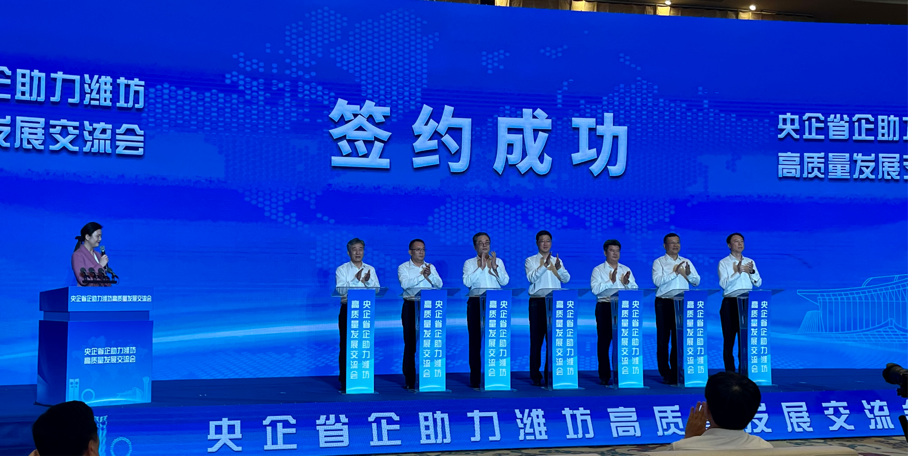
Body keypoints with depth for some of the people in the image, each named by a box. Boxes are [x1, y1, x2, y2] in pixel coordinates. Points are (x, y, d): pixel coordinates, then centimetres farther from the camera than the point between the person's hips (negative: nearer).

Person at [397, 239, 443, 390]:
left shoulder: (431, 267, 14)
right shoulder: (403, 268, 4)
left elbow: (439, 284, 0)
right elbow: (405, 284, -14)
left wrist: (430, 275, -16)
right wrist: (422, 275, -19)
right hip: (411, 306, -3)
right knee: (410, 344, -2)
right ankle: (409, 380, 3)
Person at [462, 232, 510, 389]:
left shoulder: (498, 261, 13)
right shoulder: (469, 263, 8)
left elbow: (505, 281, 0)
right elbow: (467, 282, -9)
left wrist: (495, 267, -13)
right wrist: (481, 267, -13)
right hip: (476, 303, -1)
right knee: (475, 341, -2)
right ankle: (475, 379, 2)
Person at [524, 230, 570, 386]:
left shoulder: (557, 261, 15)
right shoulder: (530, 261, 6)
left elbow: (566, 278, 3)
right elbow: (531, 277, -12)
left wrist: (558, 268, -17)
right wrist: (545, 265, -24)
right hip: (537, 302, -3)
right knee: (536, 338, -3)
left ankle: (551, 374, 9)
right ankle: (535, 376, 1)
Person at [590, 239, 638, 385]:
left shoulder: (626, 270, 15)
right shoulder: (598, 270, 3)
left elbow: (635, 289, 7)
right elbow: (595, 289, -12)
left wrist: (627, 283, -12)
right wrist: (610, 281, -20)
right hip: (605, 308, -3)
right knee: (604, 342, -1)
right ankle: (605, 376, 3)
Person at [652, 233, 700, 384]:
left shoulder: (686, 262, 16)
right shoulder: (659, 262, 3)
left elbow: (696, 282, 9)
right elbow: (657, 280, -13)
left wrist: (689, 274, -11)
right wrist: (675, 272, -19)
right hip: (664, 303, -3)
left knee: (679, 338, 5)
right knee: (663, 338, -2)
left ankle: (677, 372, 12)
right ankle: (666, 374, 3)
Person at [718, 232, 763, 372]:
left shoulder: (750, 262, 15)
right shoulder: (724, 263, 3)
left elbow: (758, 283, 7)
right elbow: (723, 284, -11)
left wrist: (752, 272, -11)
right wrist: (737, 272, -21)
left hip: (747, 303, 3)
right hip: (730, 303, -3)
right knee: (729, 338, -1)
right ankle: (730, 371, 2)